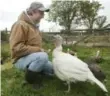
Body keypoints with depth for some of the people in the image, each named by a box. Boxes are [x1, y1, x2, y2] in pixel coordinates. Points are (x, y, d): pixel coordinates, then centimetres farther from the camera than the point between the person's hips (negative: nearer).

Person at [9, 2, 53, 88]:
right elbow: (16, 48, -26)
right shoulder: (20, 24, -18)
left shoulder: (34, 25, 9)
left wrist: (40, 50, 2)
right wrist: (38, 50, -23)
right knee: (43, 56, -36)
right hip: (21, 59, -8)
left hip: (34, 56, 8)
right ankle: (30, 77, -12)